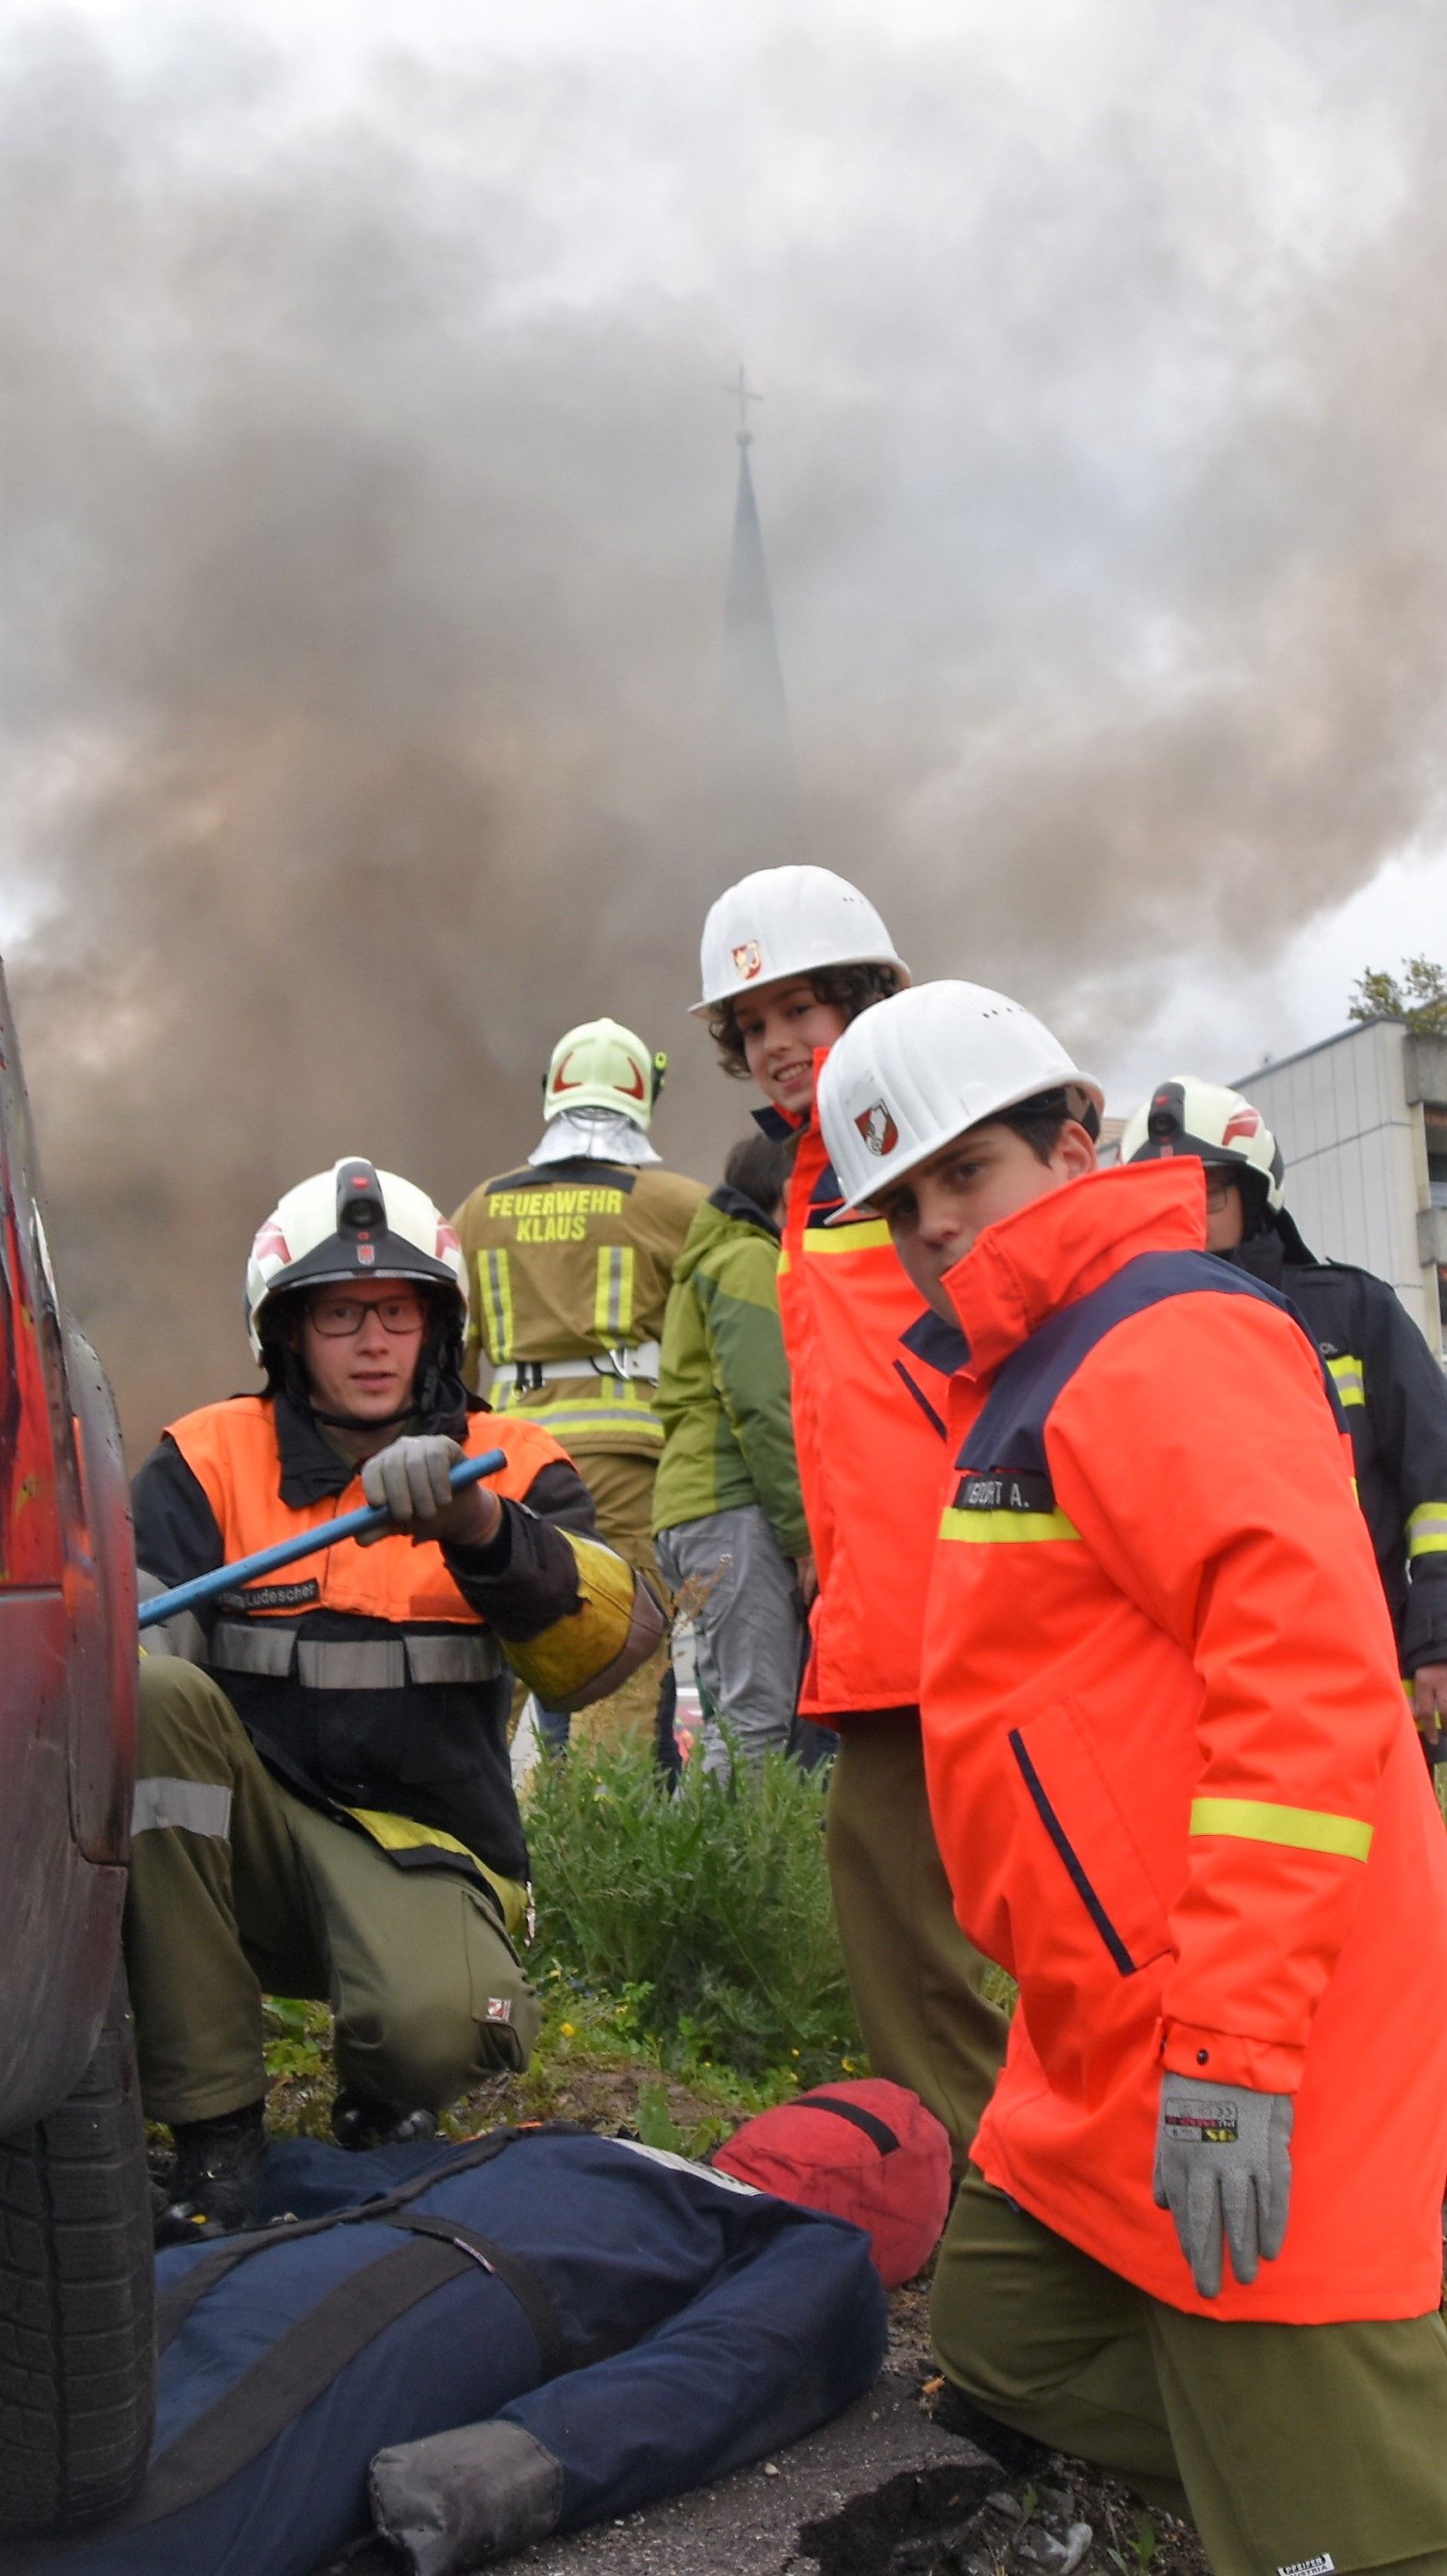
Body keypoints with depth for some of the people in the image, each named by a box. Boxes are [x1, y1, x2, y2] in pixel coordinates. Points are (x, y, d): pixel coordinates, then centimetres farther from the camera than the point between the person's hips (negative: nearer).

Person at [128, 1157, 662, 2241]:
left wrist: (481, 1527, -32)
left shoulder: (513, 1468, 4)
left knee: (434, 2028, -33)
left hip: (419, 1847, -1)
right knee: (152, 1694, -28)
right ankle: (213, 2127, -18)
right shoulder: (208, 1459, 5)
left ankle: (383, 2108, 11)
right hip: (246, 1841, 2)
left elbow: (613, 1643, -14)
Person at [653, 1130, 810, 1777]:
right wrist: (803, 1529, -16)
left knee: (734, 1716, 8)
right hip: (736, 1511, -10)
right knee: (758, 1723, -14)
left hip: (694, 1513, 10)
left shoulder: (713, 1260, 28)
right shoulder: (751, 1259, -3)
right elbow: (759, 1402, -15)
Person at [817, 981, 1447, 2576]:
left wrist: (1235, 2044, -26)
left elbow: (1307, 1667, -24)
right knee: (999, 2338, 17)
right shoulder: (1032, 1381, 19)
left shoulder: (1169, 1339, -13)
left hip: (1241, 2086, -11)